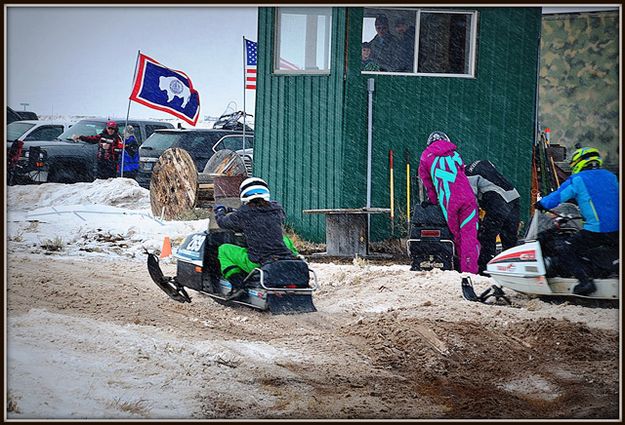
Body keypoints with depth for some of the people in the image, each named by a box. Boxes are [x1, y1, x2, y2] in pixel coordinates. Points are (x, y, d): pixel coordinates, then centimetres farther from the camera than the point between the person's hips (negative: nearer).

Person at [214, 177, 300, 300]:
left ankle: (237, 285, 1)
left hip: (258, 264, -4)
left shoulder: (243, 214, -7)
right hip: (284, 258, 4)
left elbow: (222, 222, 10)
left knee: (223, 249, 14)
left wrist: (219, 210, 34)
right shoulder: (277, 208, 4)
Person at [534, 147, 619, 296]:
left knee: (565, 252, 3)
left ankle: (585, 281, -10)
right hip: (616, 231, 6)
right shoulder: (610, 176, 17)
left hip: (595, 230, -5)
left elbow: (556, 197, 1)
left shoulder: (577, 180, 0)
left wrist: (540, 204, 21)